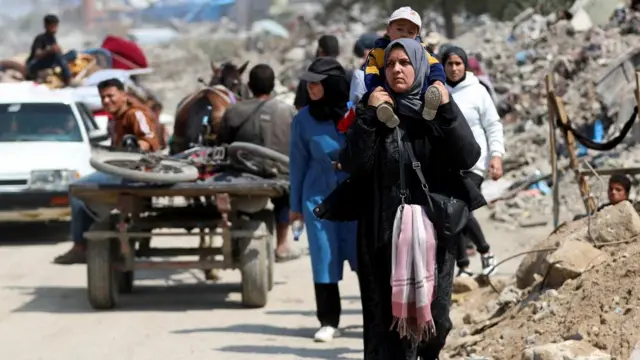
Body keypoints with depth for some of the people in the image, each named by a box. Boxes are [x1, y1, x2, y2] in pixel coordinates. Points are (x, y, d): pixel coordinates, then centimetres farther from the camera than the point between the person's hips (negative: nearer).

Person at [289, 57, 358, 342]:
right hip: (319, 195, 1)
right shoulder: (304, 119, -2)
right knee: (324, 259, 3)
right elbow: (299, 162, 5)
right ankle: (328, 323, 12)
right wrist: (295, 205, 10)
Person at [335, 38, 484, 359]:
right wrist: (369, 116, -14)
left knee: (432, 315, -1)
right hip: (384, 230, 0)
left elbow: (468, 158, -9)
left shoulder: (437, 110, 4)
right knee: (391, 315, -4)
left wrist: (447, 109, -16)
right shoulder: (372, 108, 4)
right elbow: (352, 164, -8)